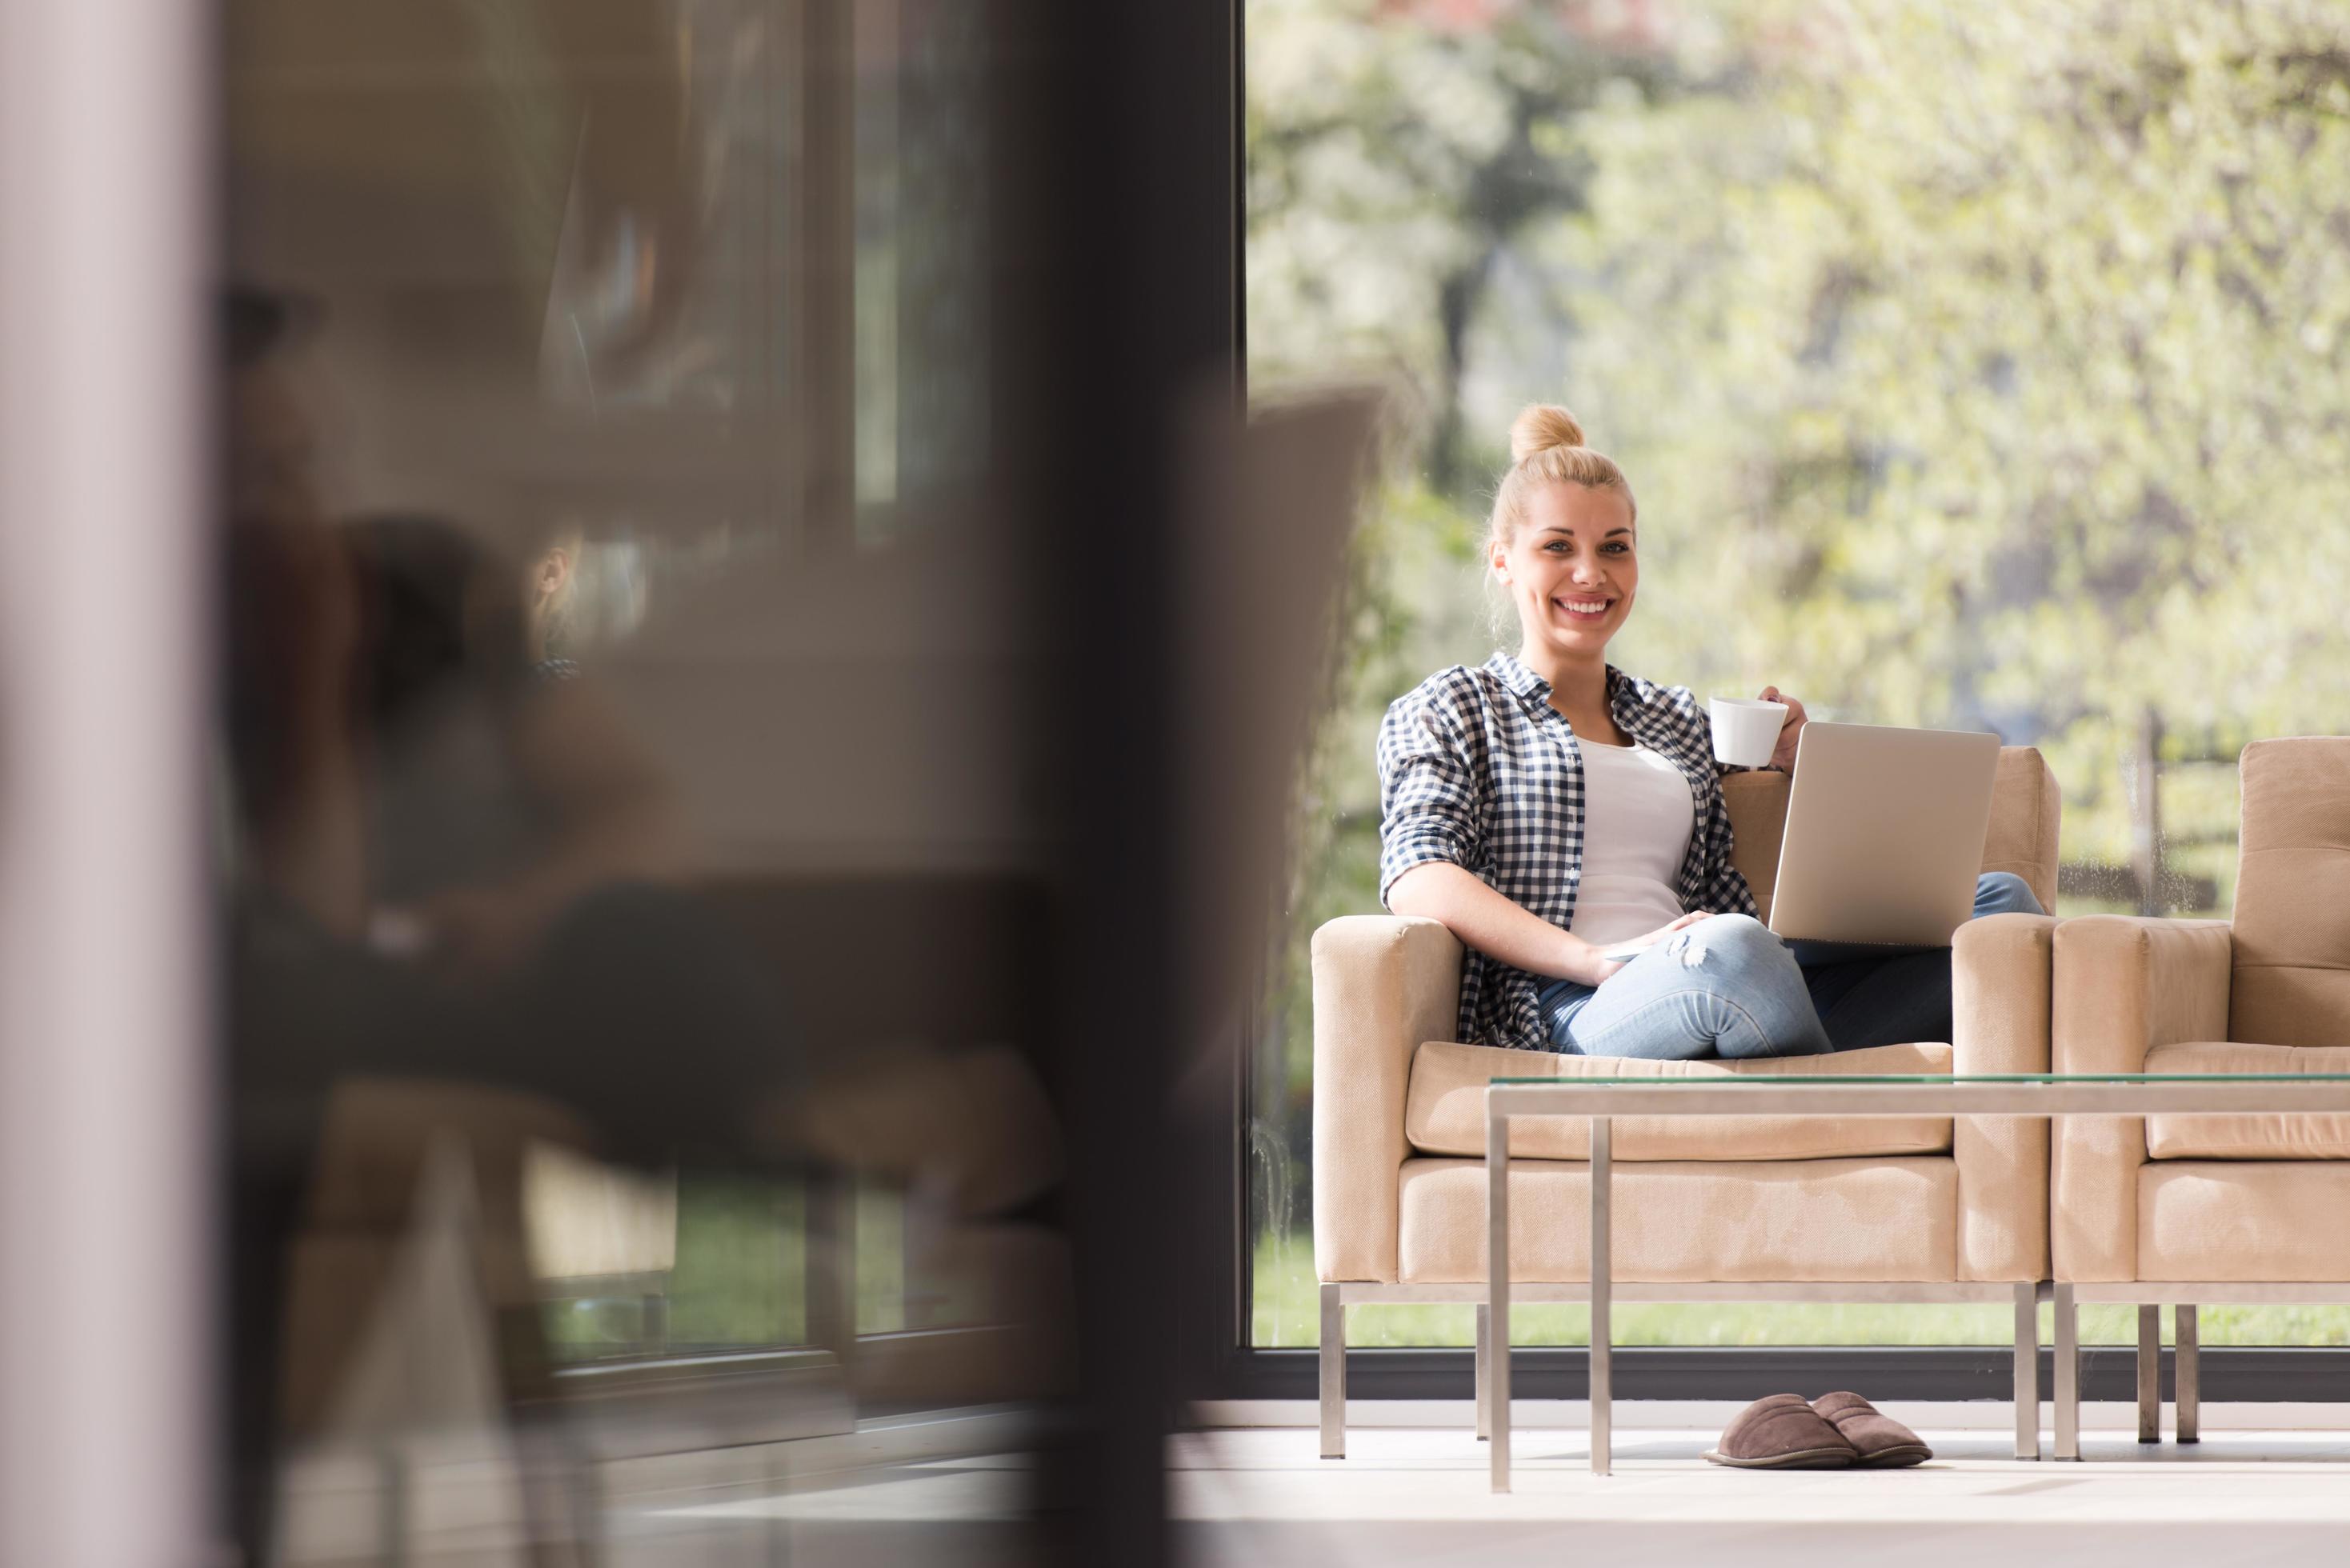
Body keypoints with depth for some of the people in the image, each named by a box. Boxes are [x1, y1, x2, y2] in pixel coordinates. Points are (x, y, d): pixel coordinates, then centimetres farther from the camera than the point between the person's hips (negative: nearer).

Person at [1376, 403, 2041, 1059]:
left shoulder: (1682, 720, 33)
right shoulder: (1449, 710, 16)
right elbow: (1417, 879, -4)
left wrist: (1794, 764, 14)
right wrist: (1599, 959, -17)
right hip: (1563, 1015, -6)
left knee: (1999, 897, -15)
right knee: (1730, 948, -42)